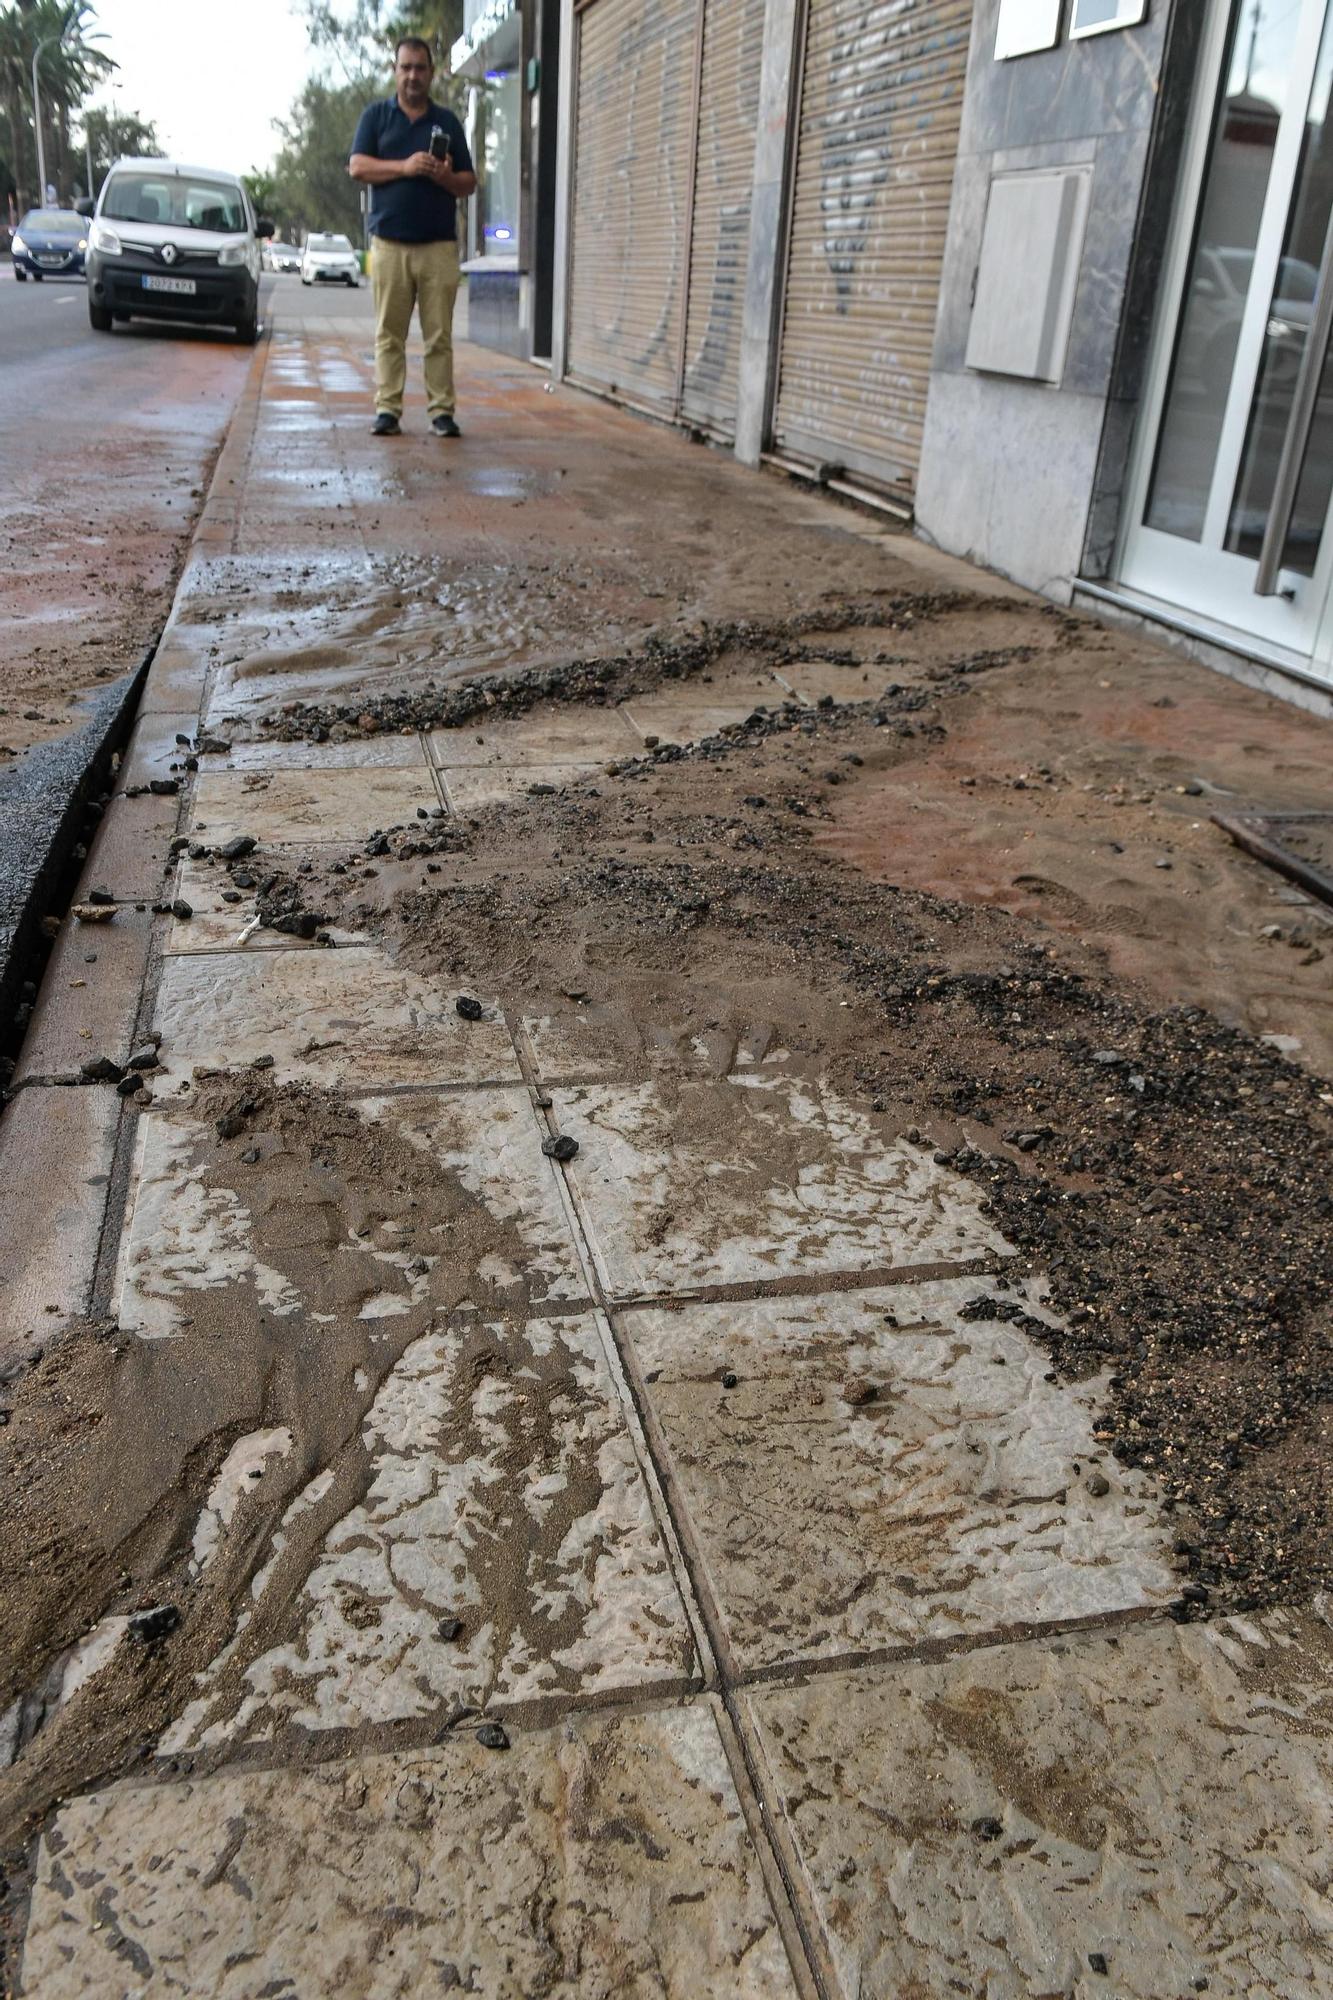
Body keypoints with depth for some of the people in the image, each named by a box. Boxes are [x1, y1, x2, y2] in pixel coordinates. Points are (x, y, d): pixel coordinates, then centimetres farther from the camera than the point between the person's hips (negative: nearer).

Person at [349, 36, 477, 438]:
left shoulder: (447, 121, 15)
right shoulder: (376, 115, 11)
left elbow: (469, 182, 13)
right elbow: (358, 167, 0)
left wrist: (445, 176, -9)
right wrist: (404, 167, -13)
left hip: (439, 244, 1)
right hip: (389, 242, -1)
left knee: (440, 335, -3)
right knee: (389, 334, -1)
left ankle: (442, 410, -1)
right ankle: (388, 409, 1)